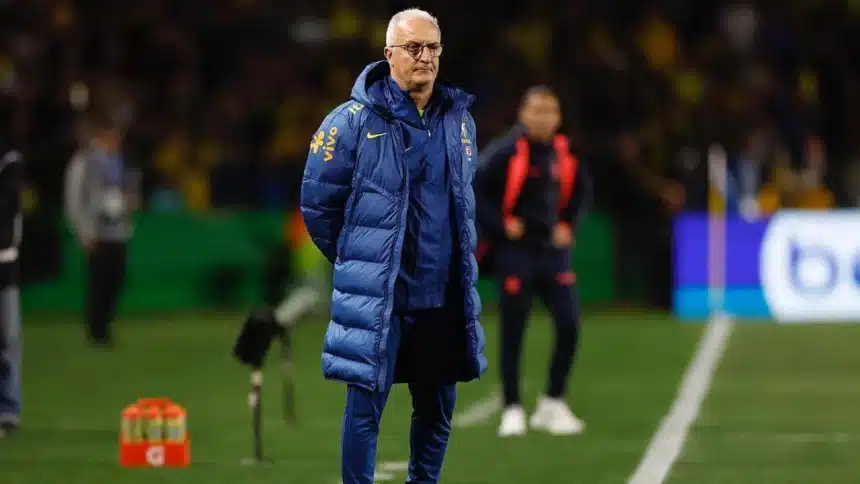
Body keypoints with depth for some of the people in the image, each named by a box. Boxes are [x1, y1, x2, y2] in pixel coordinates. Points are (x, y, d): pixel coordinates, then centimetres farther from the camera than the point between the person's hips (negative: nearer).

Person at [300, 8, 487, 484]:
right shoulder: (355, 121, -10)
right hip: (377, 297, -5)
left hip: (443, 296, 5)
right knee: (365, 408, -4)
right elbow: (318, 203, -2)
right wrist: (356, 261, 8)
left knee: (437, 409, 13)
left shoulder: (459, 119, 7)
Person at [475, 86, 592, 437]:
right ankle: (513, 411, 8)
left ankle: (553, 405, 10)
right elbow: (474, 189, -13)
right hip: (515, 251, -5)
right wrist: (500, 225, -14)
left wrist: (568, 225, 11)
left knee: (569, 324, -4)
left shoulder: (563, 153, 6)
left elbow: (581, 190, 23)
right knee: (513, 332, -1)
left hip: (552, 249, 5)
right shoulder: (505, 152, -11)